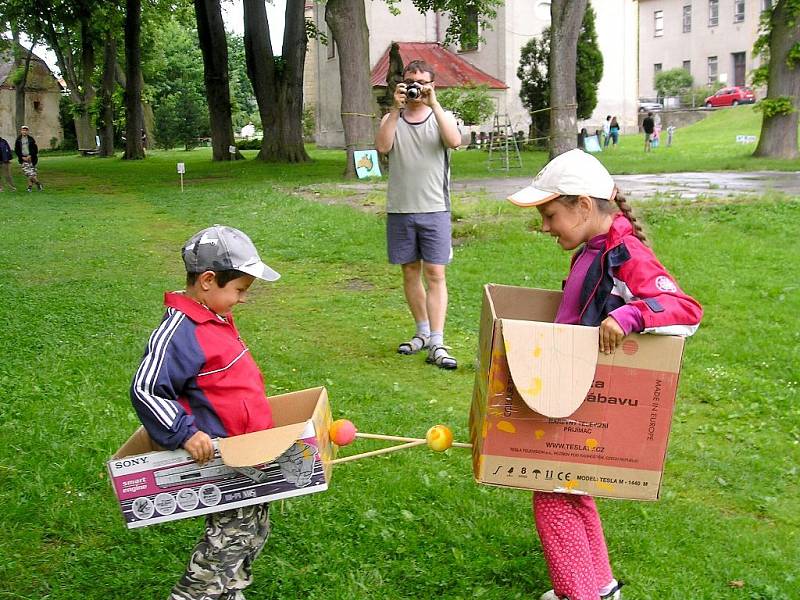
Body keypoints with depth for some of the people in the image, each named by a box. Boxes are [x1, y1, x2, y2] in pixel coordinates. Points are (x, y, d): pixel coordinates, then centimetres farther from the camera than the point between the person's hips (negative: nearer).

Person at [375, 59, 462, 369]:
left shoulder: (442, 117, 5)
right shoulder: (392, 119, 9)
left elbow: (454, 141, -17)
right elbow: (382, 146, -12)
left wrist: (433, 103, -20)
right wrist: (396, 108, -16)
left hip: (434, 209, -2)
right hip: (400, 210, 2)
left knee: (435, 274, -7)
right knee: (410, 272, 11)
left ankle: (436, 344, -9)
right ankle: (423, 332, 25)